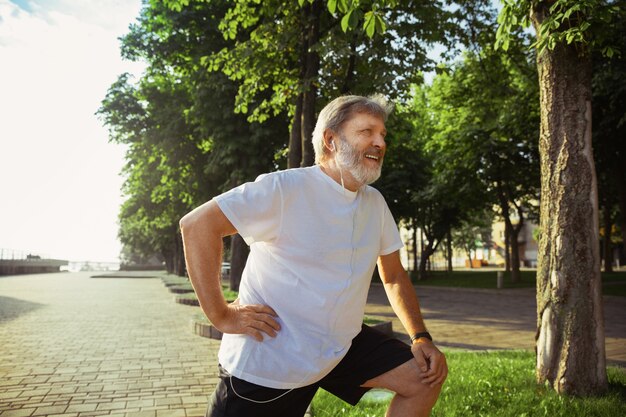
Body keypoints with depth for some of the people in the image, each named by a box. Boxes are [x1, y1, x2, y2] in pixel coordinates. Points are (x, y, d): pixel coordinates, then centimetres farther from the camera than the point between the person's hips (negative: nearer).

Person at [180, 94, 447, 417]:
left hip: (340, 346, 7)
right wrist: (221, 315, -23)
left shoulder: (375, 203, 3)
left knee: (427, 377, 4)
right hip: (267, 362, -6)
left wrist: (421, 338, 1)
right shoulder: (286, 189, -19)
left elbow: (394, 277, 13)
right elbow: (196, 224, -23)